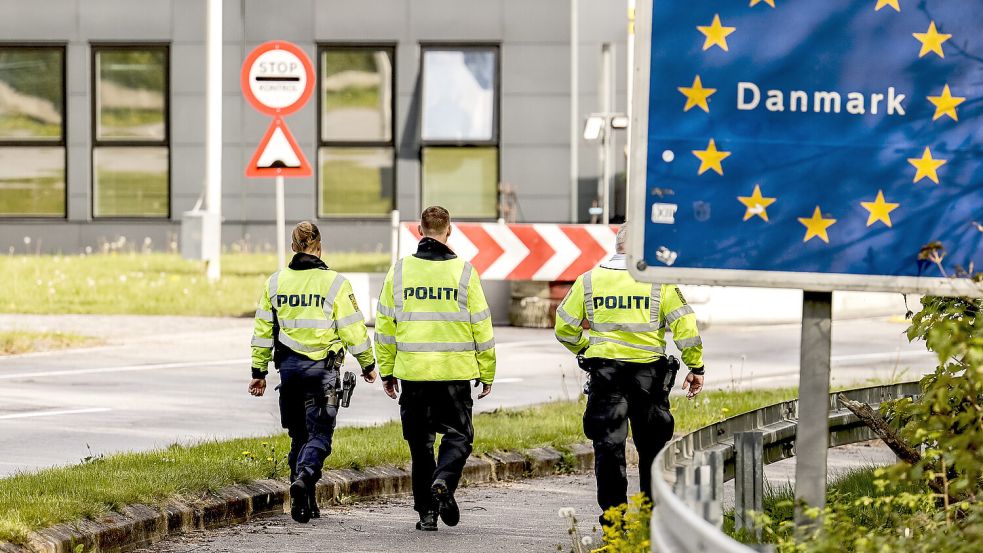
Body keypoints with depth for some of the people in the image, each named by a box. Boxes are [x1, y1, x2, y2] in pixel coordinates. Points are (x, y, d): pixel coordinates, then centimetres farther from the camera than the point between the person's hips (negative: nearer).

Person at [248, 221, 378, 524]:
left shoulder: (275, 282, 4)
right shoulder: (334, 283, -7)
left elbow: (262, 329, 8)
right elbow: (353, 329, -4)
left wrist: (259, 371, 16)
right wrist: (368, 364, 10)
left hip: (288, 366, 4)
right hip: (322, 368, -4)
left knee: (299, 435, 14)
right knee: (319, 434, -1)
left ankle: (304, 504, 13)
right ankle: (304, 476, -30)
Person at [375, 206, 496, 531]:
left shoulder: (400, 271, 2)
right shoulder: (463, 272, -3)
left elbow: (384, 325, 6)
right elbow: (481, 326, 0)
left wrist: (387, 371, 15)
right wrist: (486, 373, 9)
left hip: (412, 371, 2)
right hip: (455, 371, -2)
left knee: (420, 443, 10)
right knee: (457, 435, 8)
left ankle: (426, 511, 9)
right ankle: (443, 483, -19)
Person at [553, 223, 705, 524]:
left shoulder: (588, 281, 4)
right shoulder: (659, 282, -2)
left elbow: (564, 328, 9)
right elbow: (685, 325, -5)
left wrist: (583, 348, 27)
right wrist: (696, 367, 3)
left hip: (605, 369, 1)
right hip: (648, 369, -1)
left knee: (608, 443, 3)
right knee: (652, 444, 11)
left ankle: (613, 511, -1)